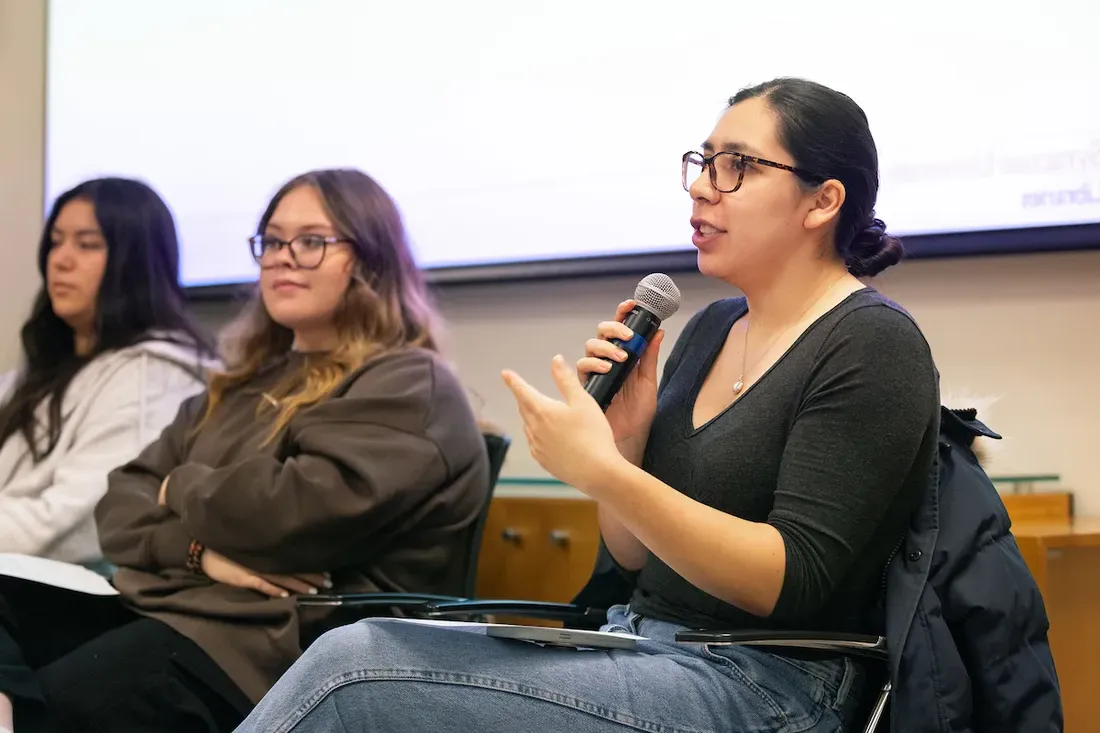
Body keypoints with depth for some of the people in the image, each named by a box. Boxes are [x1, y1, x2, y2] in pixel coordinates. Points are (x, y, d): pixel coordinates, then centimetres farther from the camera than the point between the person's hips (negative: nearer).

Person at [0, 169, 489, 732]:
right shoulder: (243, 386, 24)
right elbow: (121, 501, 16)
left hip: (278, 640, -8)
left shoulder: (410, 385, -1)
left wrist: (184, 486, 2)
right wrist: (198, 548, -6)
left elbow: (303, 510, -18)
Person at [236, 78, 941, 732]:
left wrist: (605, 473, -24)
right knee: (354, 653, -14)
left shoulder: (873, 347, -9)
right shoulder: (711, 328, 14)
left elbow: (794, 581, -18)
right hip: (642, 641, 7)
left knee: (349, 668, -21)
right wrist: (624, 437, -3)